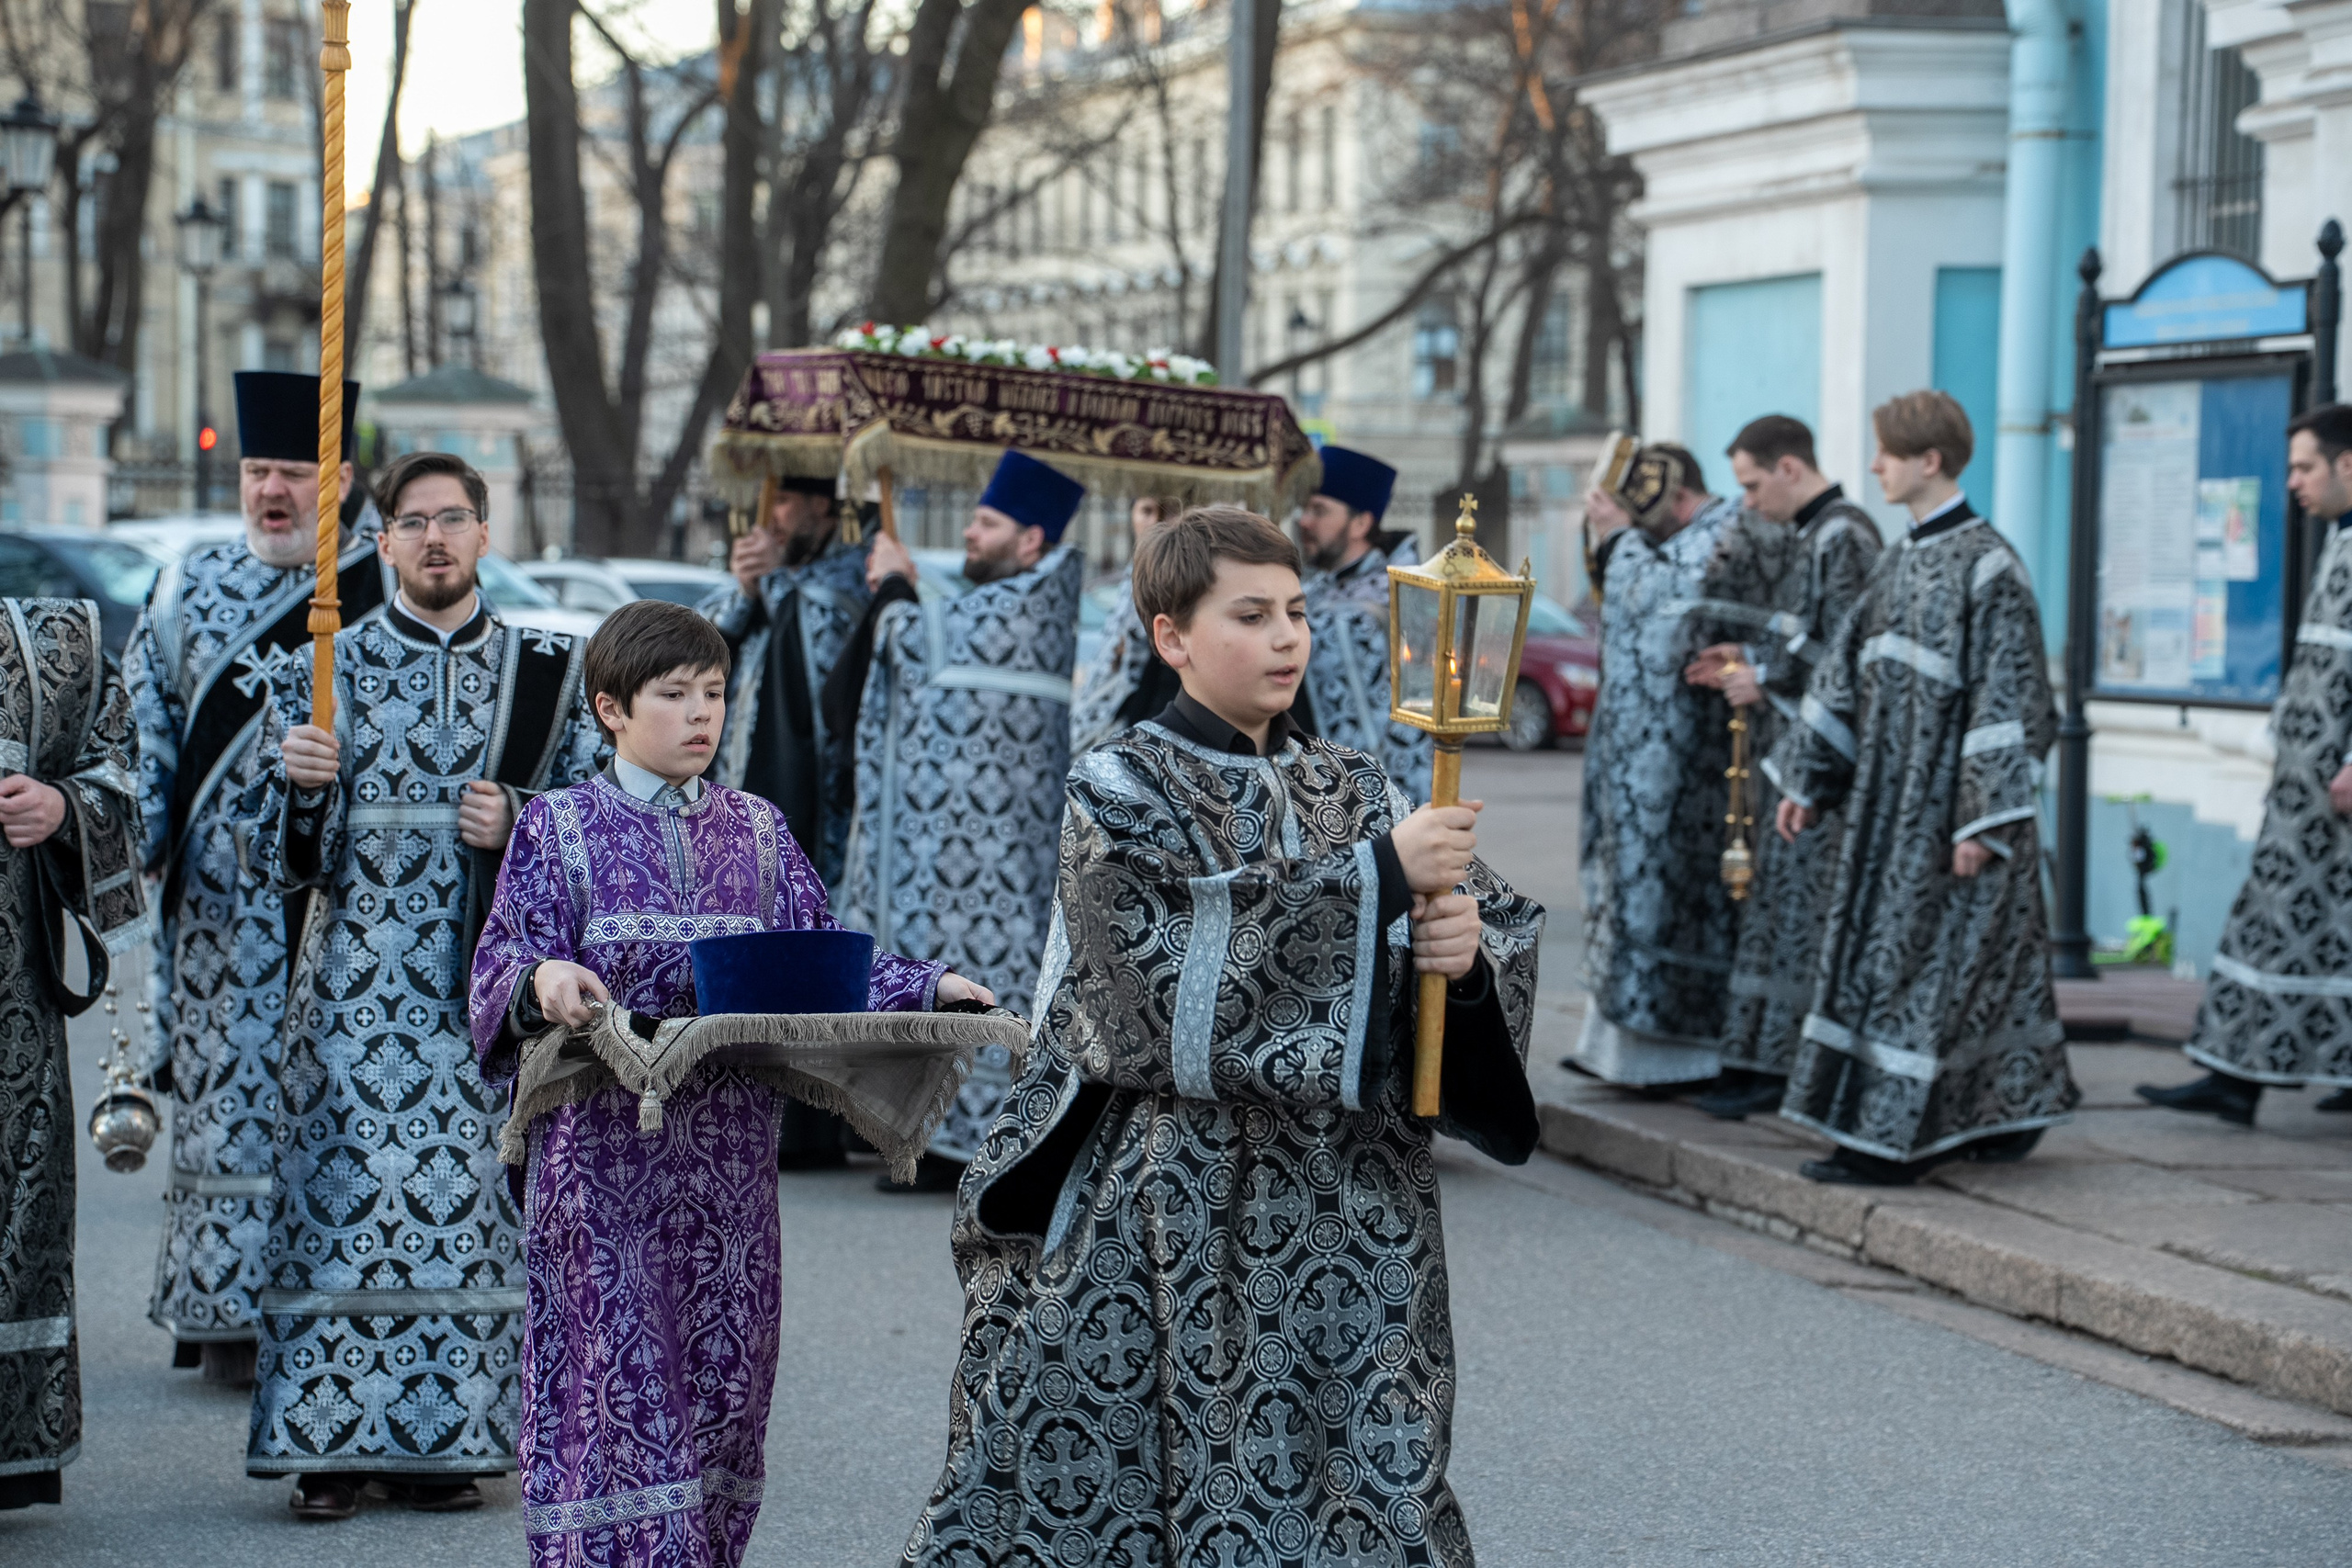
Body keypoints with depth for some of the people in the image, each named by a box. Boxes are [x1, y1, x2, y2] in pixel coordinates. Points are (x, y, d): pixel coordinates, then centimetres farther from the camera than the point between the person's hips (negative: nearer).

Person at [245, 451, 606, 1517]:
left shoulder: (544, 674, 9)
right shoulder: (325, 669, 8)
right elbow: (284, 859, 6)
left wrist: (521, 827, -8)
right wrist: (298, 782, -14)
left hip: (482, 971, 0)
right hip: (356, 978, 0)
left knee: (466, 1186, -2)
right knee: (345, 1181, -5)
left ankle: (444, 1439, 6)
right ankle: (333, 1443, 0)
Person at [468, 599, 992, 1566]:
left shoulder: (757, 832, 13)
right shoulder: (560, 828, 2)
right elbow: (504, 961, -4)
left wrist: (928, 988, -3)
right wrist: (542, 980, -26)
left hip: (729, 1153, 4)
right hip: (607, 1149, -4)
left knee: (723, 1375, 5)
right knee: (618, 1376, -8)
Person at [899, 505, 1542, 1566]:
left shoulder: (1353, 792, 11)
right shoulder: (1120, 792, -2)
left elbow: (1498, 924, 3)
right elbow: (1192, 977, -17)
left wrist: (1471, 950, -20)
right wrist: (1377, 880, -20)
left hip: (1342, 1230, 4)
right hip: (1165, 1228, -4)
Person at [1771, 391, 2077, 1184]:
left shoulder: (1986, 563, -14)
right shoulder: (1905, 558, 12)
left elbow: (2007, 696, -17)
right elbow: (1848, 673, 16)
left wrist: (1983, 820, -20)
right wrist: (1807, 780, 14)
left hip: (1948, 801, -9)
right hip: (1893, 792, 9)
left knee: (1919, 954, -7)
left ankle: (1892, 1138, -2)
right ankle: (2006, 1118, 21)